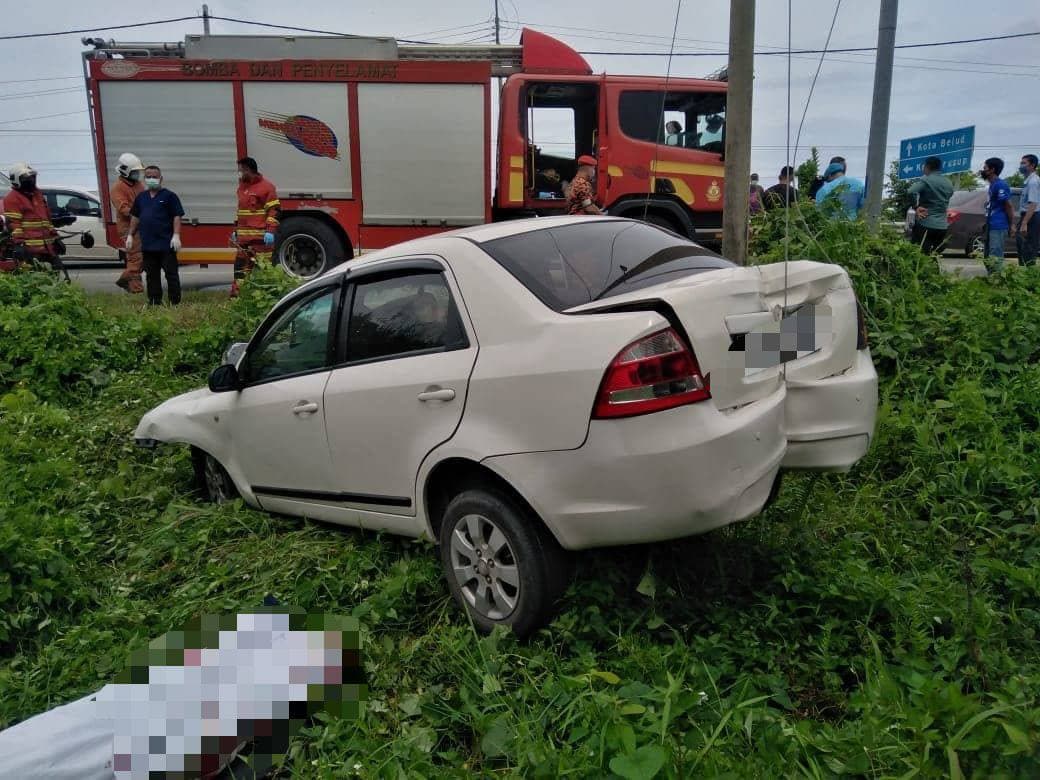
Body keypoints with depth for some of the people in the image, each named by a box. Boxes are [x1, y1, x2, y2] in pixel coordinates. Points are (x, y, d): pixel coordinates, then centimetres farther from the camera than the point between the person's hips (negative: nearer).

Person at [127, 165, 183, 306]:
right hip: (147, 245, 6)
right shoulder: (141, 197, 14)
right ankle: (154, 302, 19)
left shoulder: (169, 196, -3)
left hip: (166, 244, -6)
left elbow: (177, 216, -7)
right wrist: (131, 235, 16)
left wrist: (176, 235, -15)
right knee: (151, 275, 11)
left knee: (171, 274, -2)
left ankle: (175, 302, 3)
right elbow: (135, 217, 20)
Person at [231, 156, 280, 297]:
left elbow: (275, 210, -11)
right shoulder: (242, 186, 19)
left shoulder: (267, 186, -6)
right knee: (241, 265, 9)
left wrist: (270, 231, -19)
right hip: (243, 236, 8)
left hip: (260, 236, -8)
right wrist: (236, 230, 24)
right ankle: (237, 294, 14)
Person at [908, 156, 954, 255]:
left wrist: (916, 207, -14)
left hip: (926, 225, -7)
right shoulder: (949, 183, 16)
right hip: (942, 226, 7)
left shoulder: (926, 180, -8)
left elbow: (912, 191, -25)